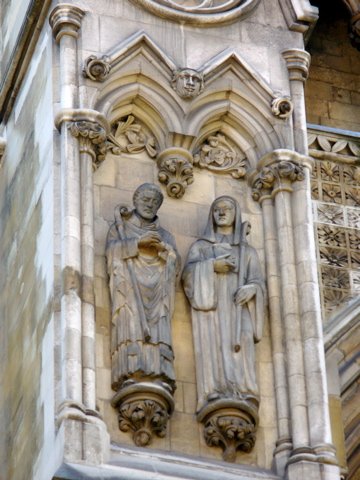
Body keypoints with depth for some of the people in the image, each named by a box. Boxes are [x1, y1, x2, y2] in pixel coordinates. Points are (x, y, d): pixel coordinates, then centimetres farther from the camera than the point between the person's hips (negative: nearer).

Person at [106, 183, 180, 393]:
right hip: (130, 282, -2)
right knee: (132, 321, -24)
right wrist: (138, 242, -9)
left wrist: (164, 249, -7)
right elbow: (112, 248, 3)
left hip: (156, 287, 2)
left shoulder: (165, 235, 27)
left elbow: (175, 263, 12)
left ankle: (160, 377, -33)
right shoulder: (121, 226, 22)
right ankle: (131, 375, -38)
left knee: (158, 327, -18)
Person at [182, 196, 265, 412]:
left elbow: (258, 282, 11)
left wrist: (251, 289, -13)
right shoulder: (200, 246, 22)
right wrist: (211, 266, -12)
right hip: (210, 307, -1)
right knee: (213, 350, -21)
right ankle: (215, 398, -34)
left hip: (237, 310, 1)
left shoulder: (248, 251, 25)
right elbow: (189, 273, 5)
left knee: (239, 353, -18)